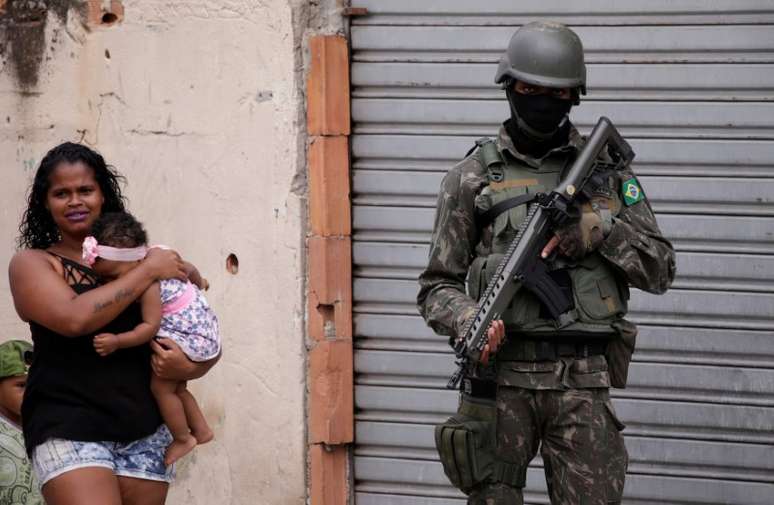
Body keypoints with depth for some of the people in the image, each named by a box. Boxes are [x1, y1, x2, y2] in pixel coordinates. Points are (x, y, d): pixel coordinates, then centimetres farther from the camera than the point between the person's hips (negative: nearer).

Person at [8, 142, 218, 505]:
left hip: (146, 432, 4)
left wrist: (187, 367, -9)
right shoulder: (31, 263, 3)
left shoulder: (134, 257, 12)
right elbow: (75, 317, -17)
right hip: (69, 430, -4)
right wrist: (148, 271, -8)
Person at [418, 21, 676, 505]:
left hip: (582, 383, 1)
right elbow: (437, 286, 7)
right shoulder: (472, 178, 7)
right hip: (500, 378, 0)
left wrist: (600, 231, -7)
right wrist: (468, 319, -15)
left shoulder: (606, 168, 11)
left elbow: (660, 269, 10)